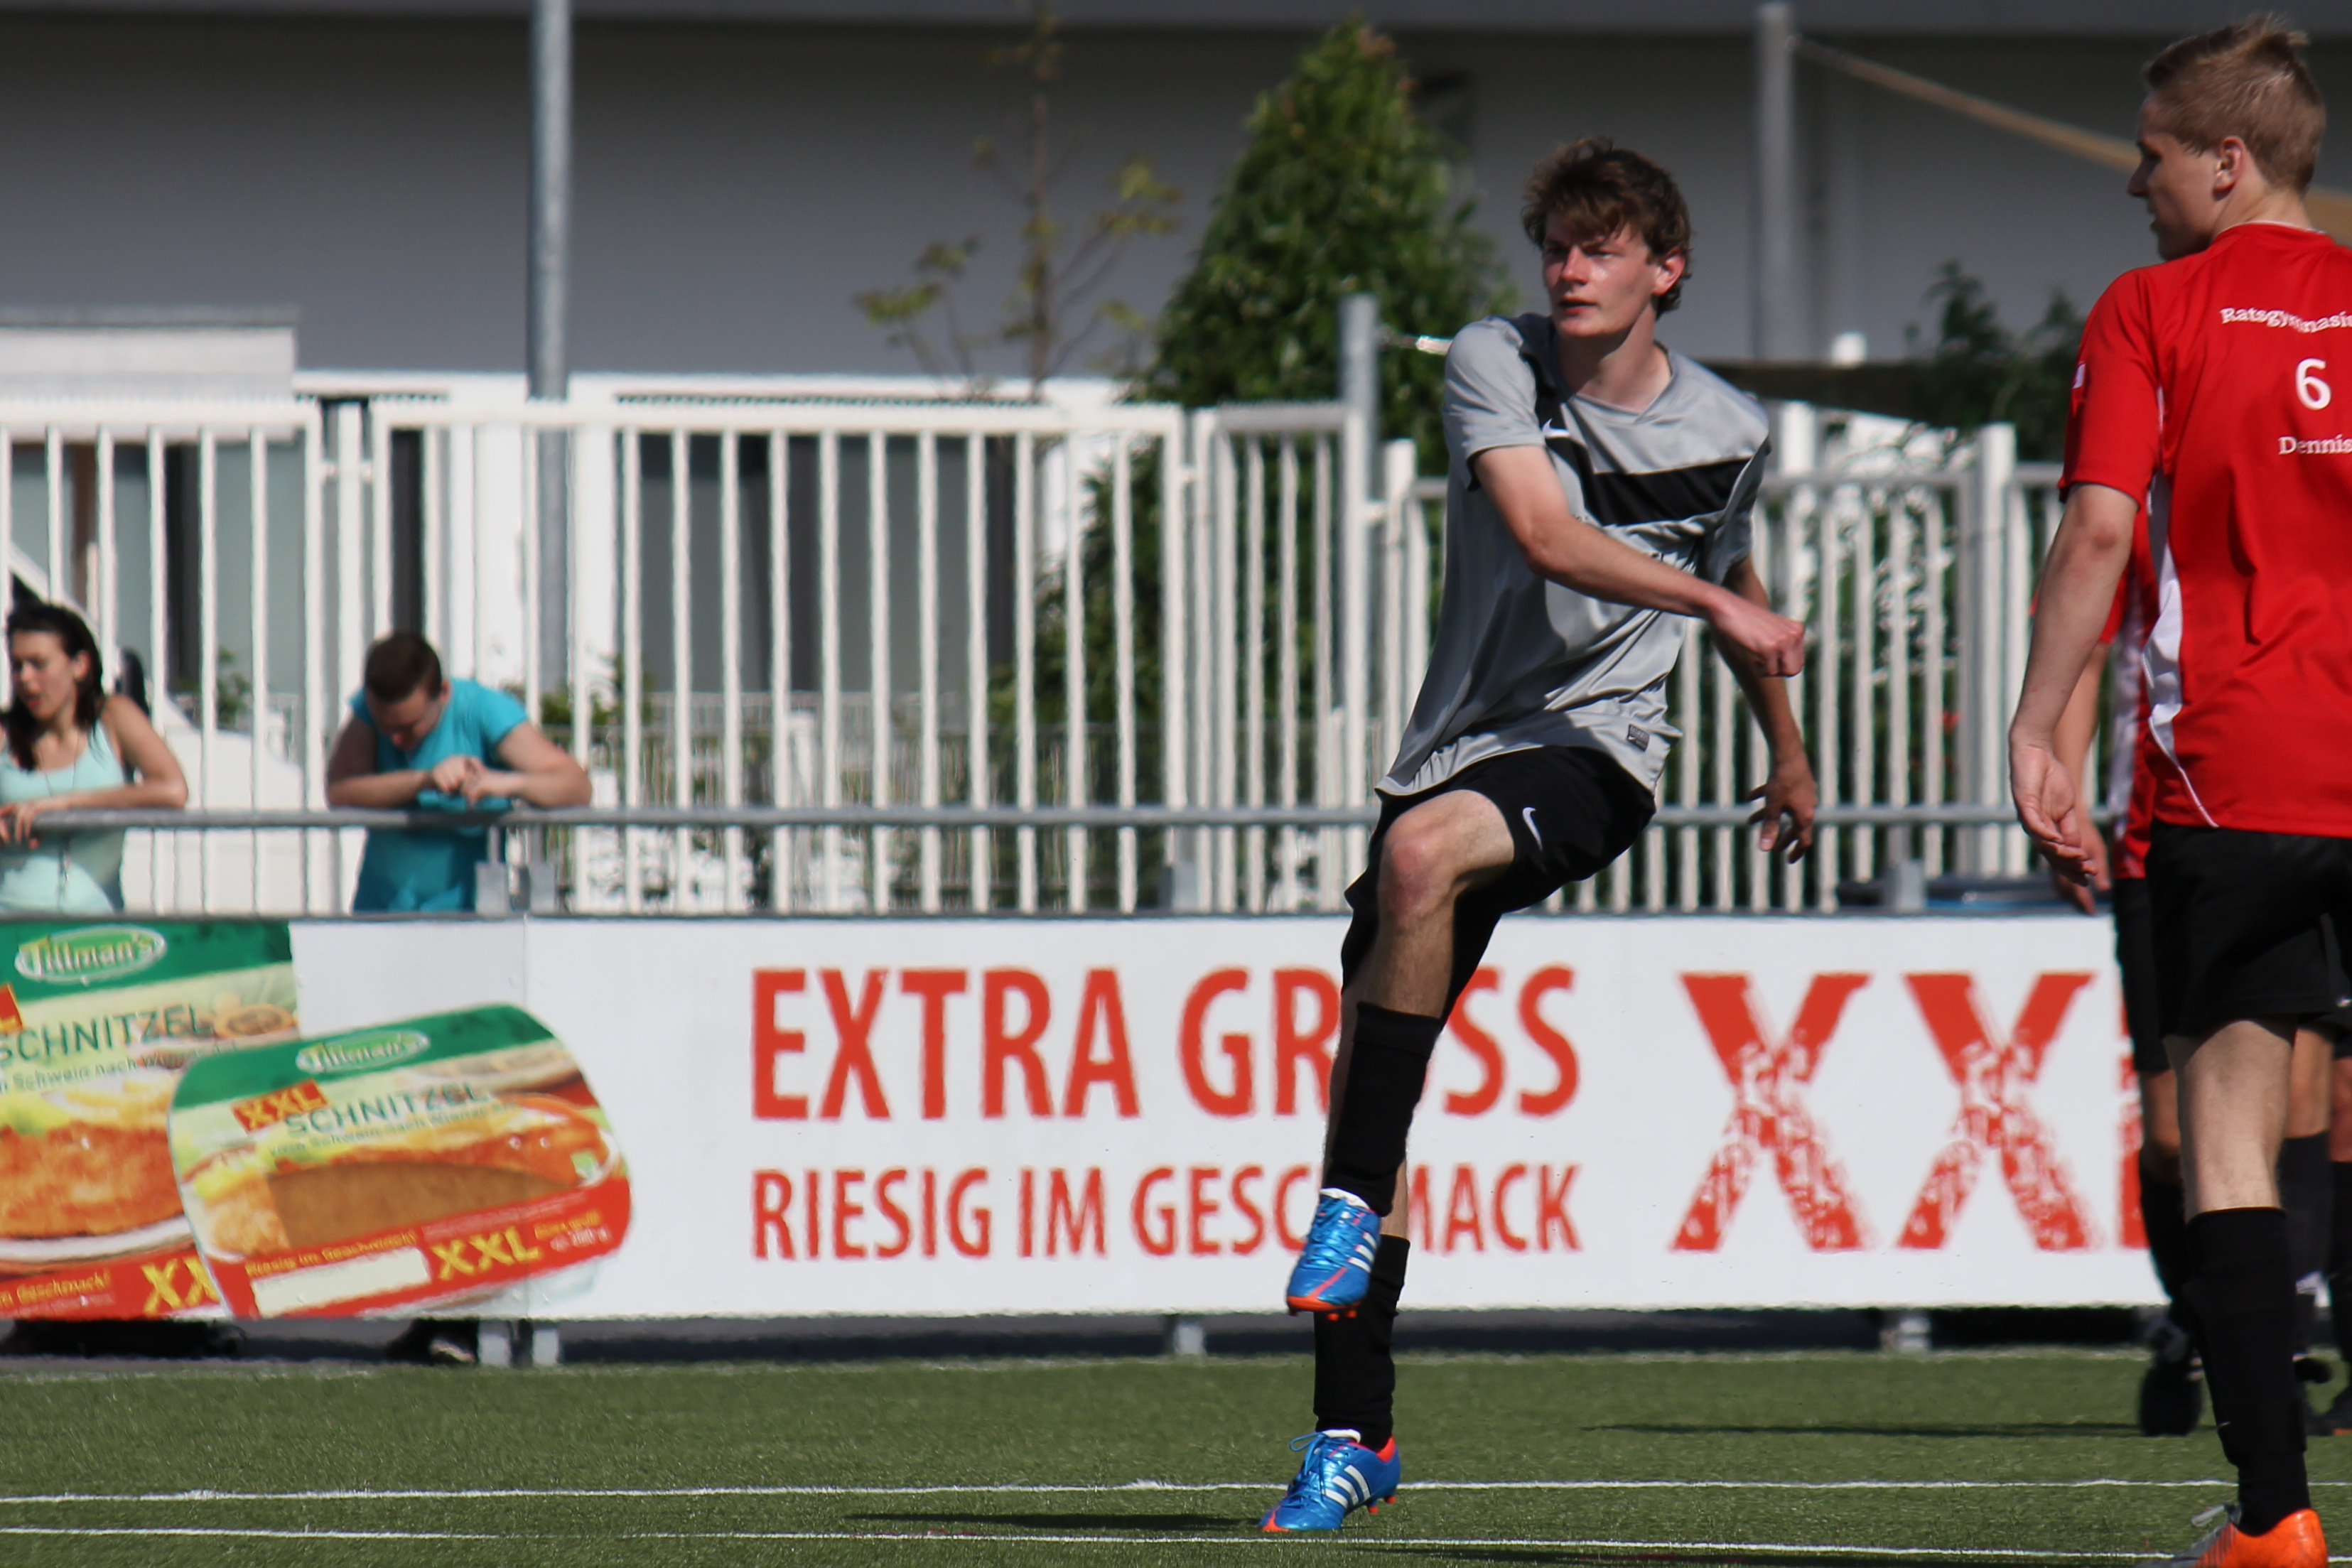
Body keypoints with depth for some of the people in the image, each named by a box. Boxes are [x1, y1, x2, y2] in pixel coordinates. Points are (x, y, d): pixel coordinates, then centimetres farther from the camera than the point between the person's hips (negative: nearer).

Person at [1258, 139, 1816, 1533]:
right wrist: (1717, 601, -29)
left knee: (1425, 849, -36)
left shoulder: (1728, 434, 4)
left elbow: (1733, 582, 25)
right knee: (1368, 1078, 0)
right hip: (1462, 741, 2)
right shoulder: (1495, 368, -3)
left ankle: (1353, 1203, -26)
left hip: (1597, 751, -2)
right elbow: (1545, 536, -19)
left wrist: (1790, 751, 37)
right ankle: (1357, 1435, 10)